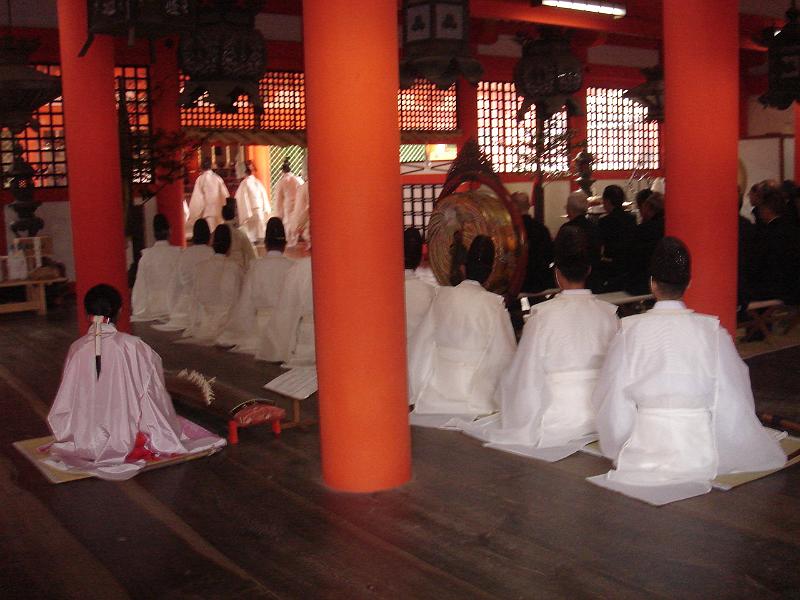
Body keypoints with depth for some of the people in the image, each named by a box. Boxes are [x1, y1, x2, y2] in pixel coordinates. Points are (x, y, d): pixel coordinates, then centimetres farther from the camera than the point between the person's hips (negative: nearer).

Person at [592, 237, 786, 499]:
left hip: (643, 458, 0)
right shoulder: (713, 332, -2)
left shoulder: (629, 332, -3)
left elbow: (613, 403, 1)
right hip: (700, 460, 1)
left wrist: (620, 451, 15)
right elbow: (733, 403, 2)